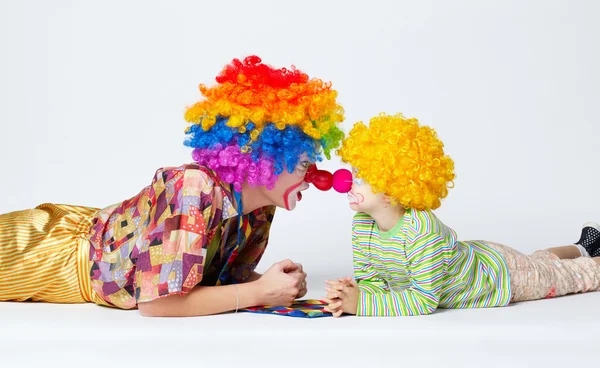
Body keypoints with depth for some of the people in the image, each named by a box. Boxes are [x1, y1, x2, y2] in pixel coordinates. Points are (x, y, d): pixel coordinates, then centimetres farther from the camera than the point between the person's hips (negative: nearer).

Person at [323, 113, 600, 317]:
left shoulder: (422, 231, -45)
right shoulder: (362, 225, -21)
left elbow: (424, 300, -43)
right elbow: (370, 281, -15)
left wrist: (361, 303, -48)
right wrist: (352, 293, -38)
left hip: (502, 275, -7)